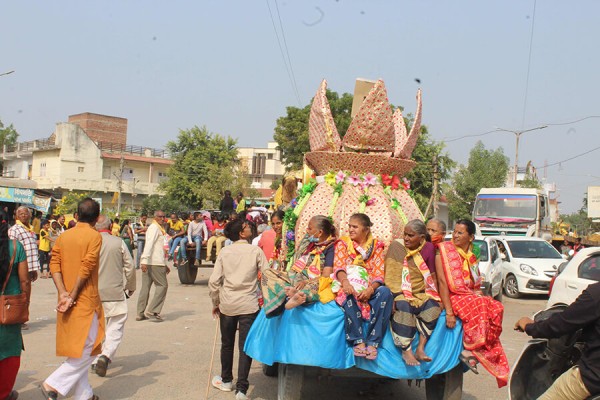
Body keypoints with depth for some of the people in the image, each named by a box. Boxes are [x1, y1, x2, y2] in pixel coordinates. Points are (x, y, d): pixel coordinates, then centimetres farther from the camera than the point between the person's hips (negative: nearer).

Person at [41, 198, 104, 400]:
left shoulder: (64, 236, 9)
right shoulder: (94, 236, -8)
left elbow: (54, 264, -2)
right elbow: (86, 267, -17)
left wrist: (62, 293, -9)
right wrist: (73, 296, -14)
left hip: (66, 302, 7)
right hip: (86, 300, -7)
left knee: (76, 348, 15)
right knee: (87, 349, 3)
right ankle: (53, 384, -6)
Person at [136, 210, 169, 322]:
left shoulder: (158, 229, 25)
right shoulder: (154, 228, -7)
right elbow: (149, 244, -19)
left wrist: (164, 265, 31)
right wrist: (145, 260, -28)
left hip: (147, 262, 9)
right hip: (155, 263, -9)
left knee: (146, 286, 8)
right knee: (163, 285, -3)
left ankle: (140, 314, 10)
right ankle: (153, 310, -5)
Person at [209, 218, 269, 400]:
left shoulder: (224, 252, -1)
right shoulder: (256, 251, -6)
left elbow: (214, 281, -3)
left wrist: (216, 303, 11)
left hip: (227, 304, 3)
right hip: (249, 304, -2)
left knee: (227, 344, 19)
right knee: (245, 346, 3)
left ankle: (226, 380, 35)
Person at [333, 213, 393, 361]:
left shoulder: (376, 246, 12)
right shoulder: (343, 243, 12)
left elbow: (379, 273, 2)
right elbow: (338, 266, -3)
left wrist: (371, 289, -19)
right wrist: (345, 282, -25)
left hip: (368, 289, 1)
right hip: (348, 287, -1)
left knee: (385, 292, -30)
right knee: (349, 295, -36)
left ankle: (373, 343, -29)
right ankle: (359, 341, -28)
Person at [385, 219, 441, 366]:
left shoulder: (428, 248, 4)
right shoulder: (396, 246, -3)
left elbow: (431, 276, 10)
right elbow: (391, 276, -5)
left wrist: (434, 295, -3)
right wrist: (399, 294, -18)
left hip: (420, 294, 3)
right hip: (400, 294, -3)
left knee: (433, 306, -26)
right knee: (403, 306, -34)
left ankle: (420, 349, -23)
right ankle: (407, 351, -30)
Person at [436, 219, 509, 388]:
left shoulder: (472, 254, 14)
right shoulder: (444, 250, -5)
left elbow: (476, 283, 19)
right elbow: (442, 281, -14)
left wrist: (480, 296, -3)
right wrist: (449, 312, -21)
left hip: (472, 295, 6)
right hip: (454, 296, -6)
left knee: (495, 307, -18)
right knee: (478, 307, -30)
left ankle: (471, 352, -18)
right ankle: (471, 352, -18)